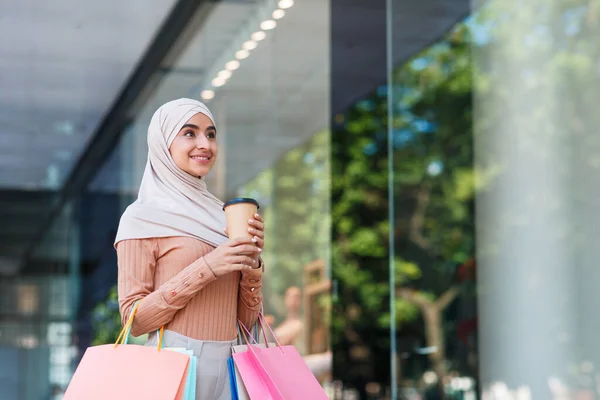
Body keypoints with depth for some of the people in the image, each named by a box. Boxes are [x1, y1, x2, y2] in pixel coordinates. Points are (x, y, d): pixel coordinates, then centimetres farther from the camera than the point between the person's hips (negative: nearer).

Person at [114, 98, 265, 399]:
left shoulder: (220, 216, 11)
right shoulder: (142, 216, -5)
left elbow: (246, 319, 10)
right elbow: (134, 319, -11)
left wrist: (252, 262, -8)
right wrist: (204, 269, -19)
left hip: (227, 366, 5)